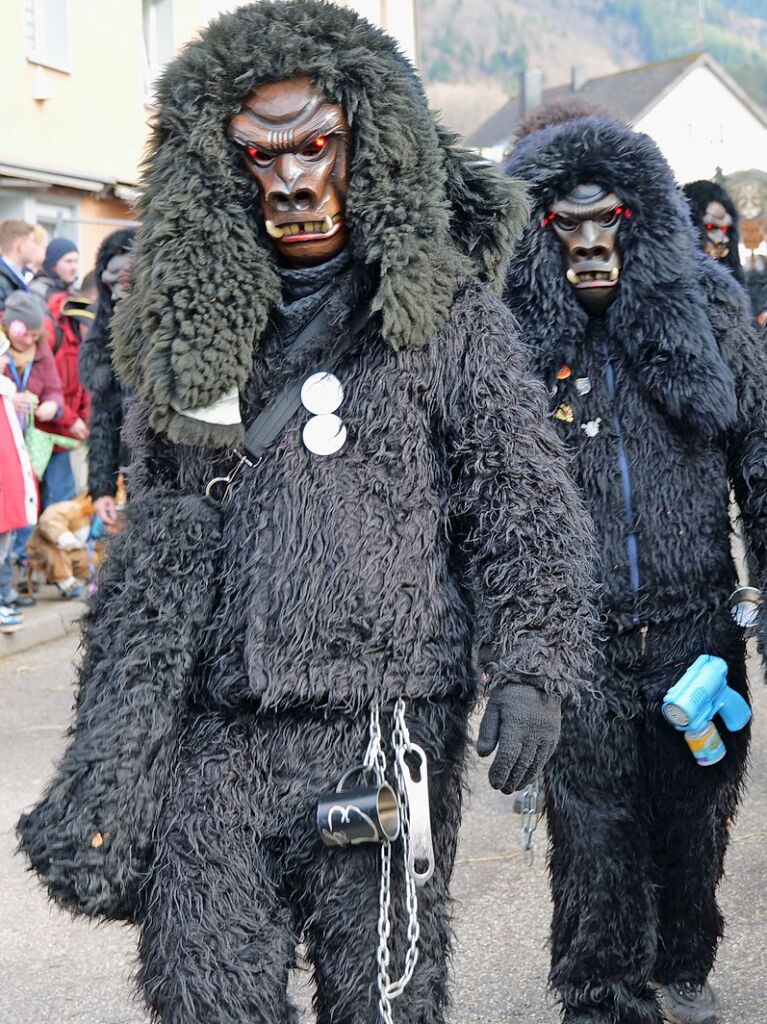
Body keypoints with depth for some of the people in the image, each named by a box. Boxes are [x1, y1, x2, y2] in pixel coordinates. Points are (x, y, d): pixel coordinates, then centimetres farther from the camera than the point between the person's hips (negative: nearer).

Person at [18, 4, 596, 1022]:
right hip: (216, 735, 3)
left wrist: (530, 666, -15)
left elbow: (524, 495, -1)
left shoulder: (444, 313, 1)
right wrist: (104, 764, 5)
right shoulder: (197, 320, 11)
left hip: (385, 729, -3)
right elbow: (157, 542, 10)